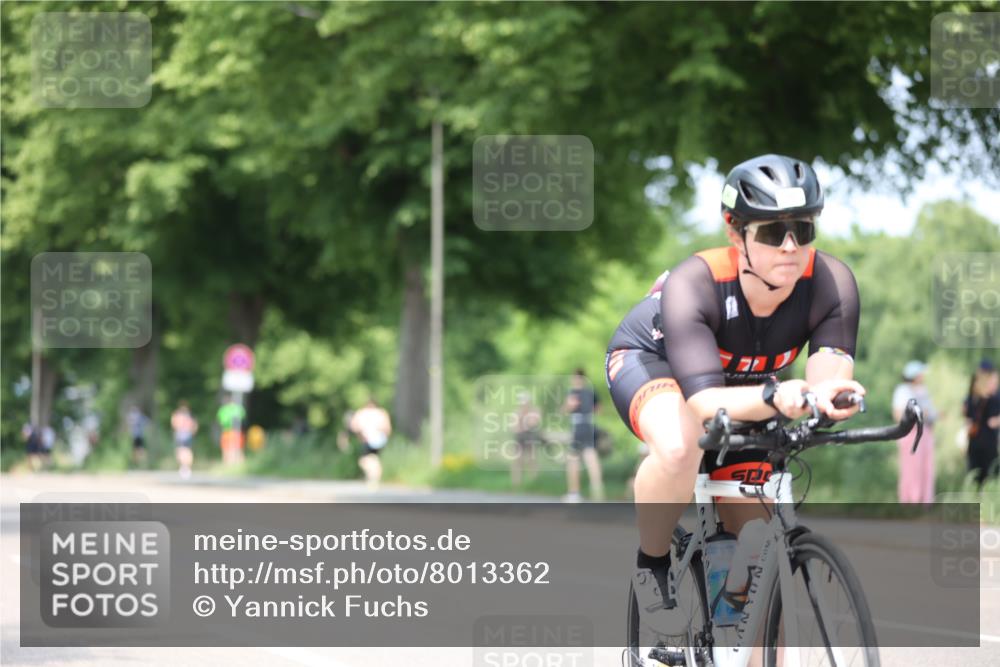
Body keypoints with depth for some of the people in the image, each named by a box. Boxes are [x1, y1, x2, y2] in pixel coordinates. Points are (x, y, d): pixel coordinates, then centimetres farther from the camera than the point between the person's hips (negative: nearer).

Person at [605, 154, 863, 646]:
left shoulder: (830, 283, -30)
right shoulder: (693, 284, -39)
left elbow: (829, 376, -38)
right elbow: (704, 402, -46)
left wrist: (826, 397, -63)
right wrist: (775, 397, -65)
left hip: (739, 386, 4)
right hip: (649, 361, -4)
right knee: (680, 446, -39)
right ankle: (651, 567, -13)